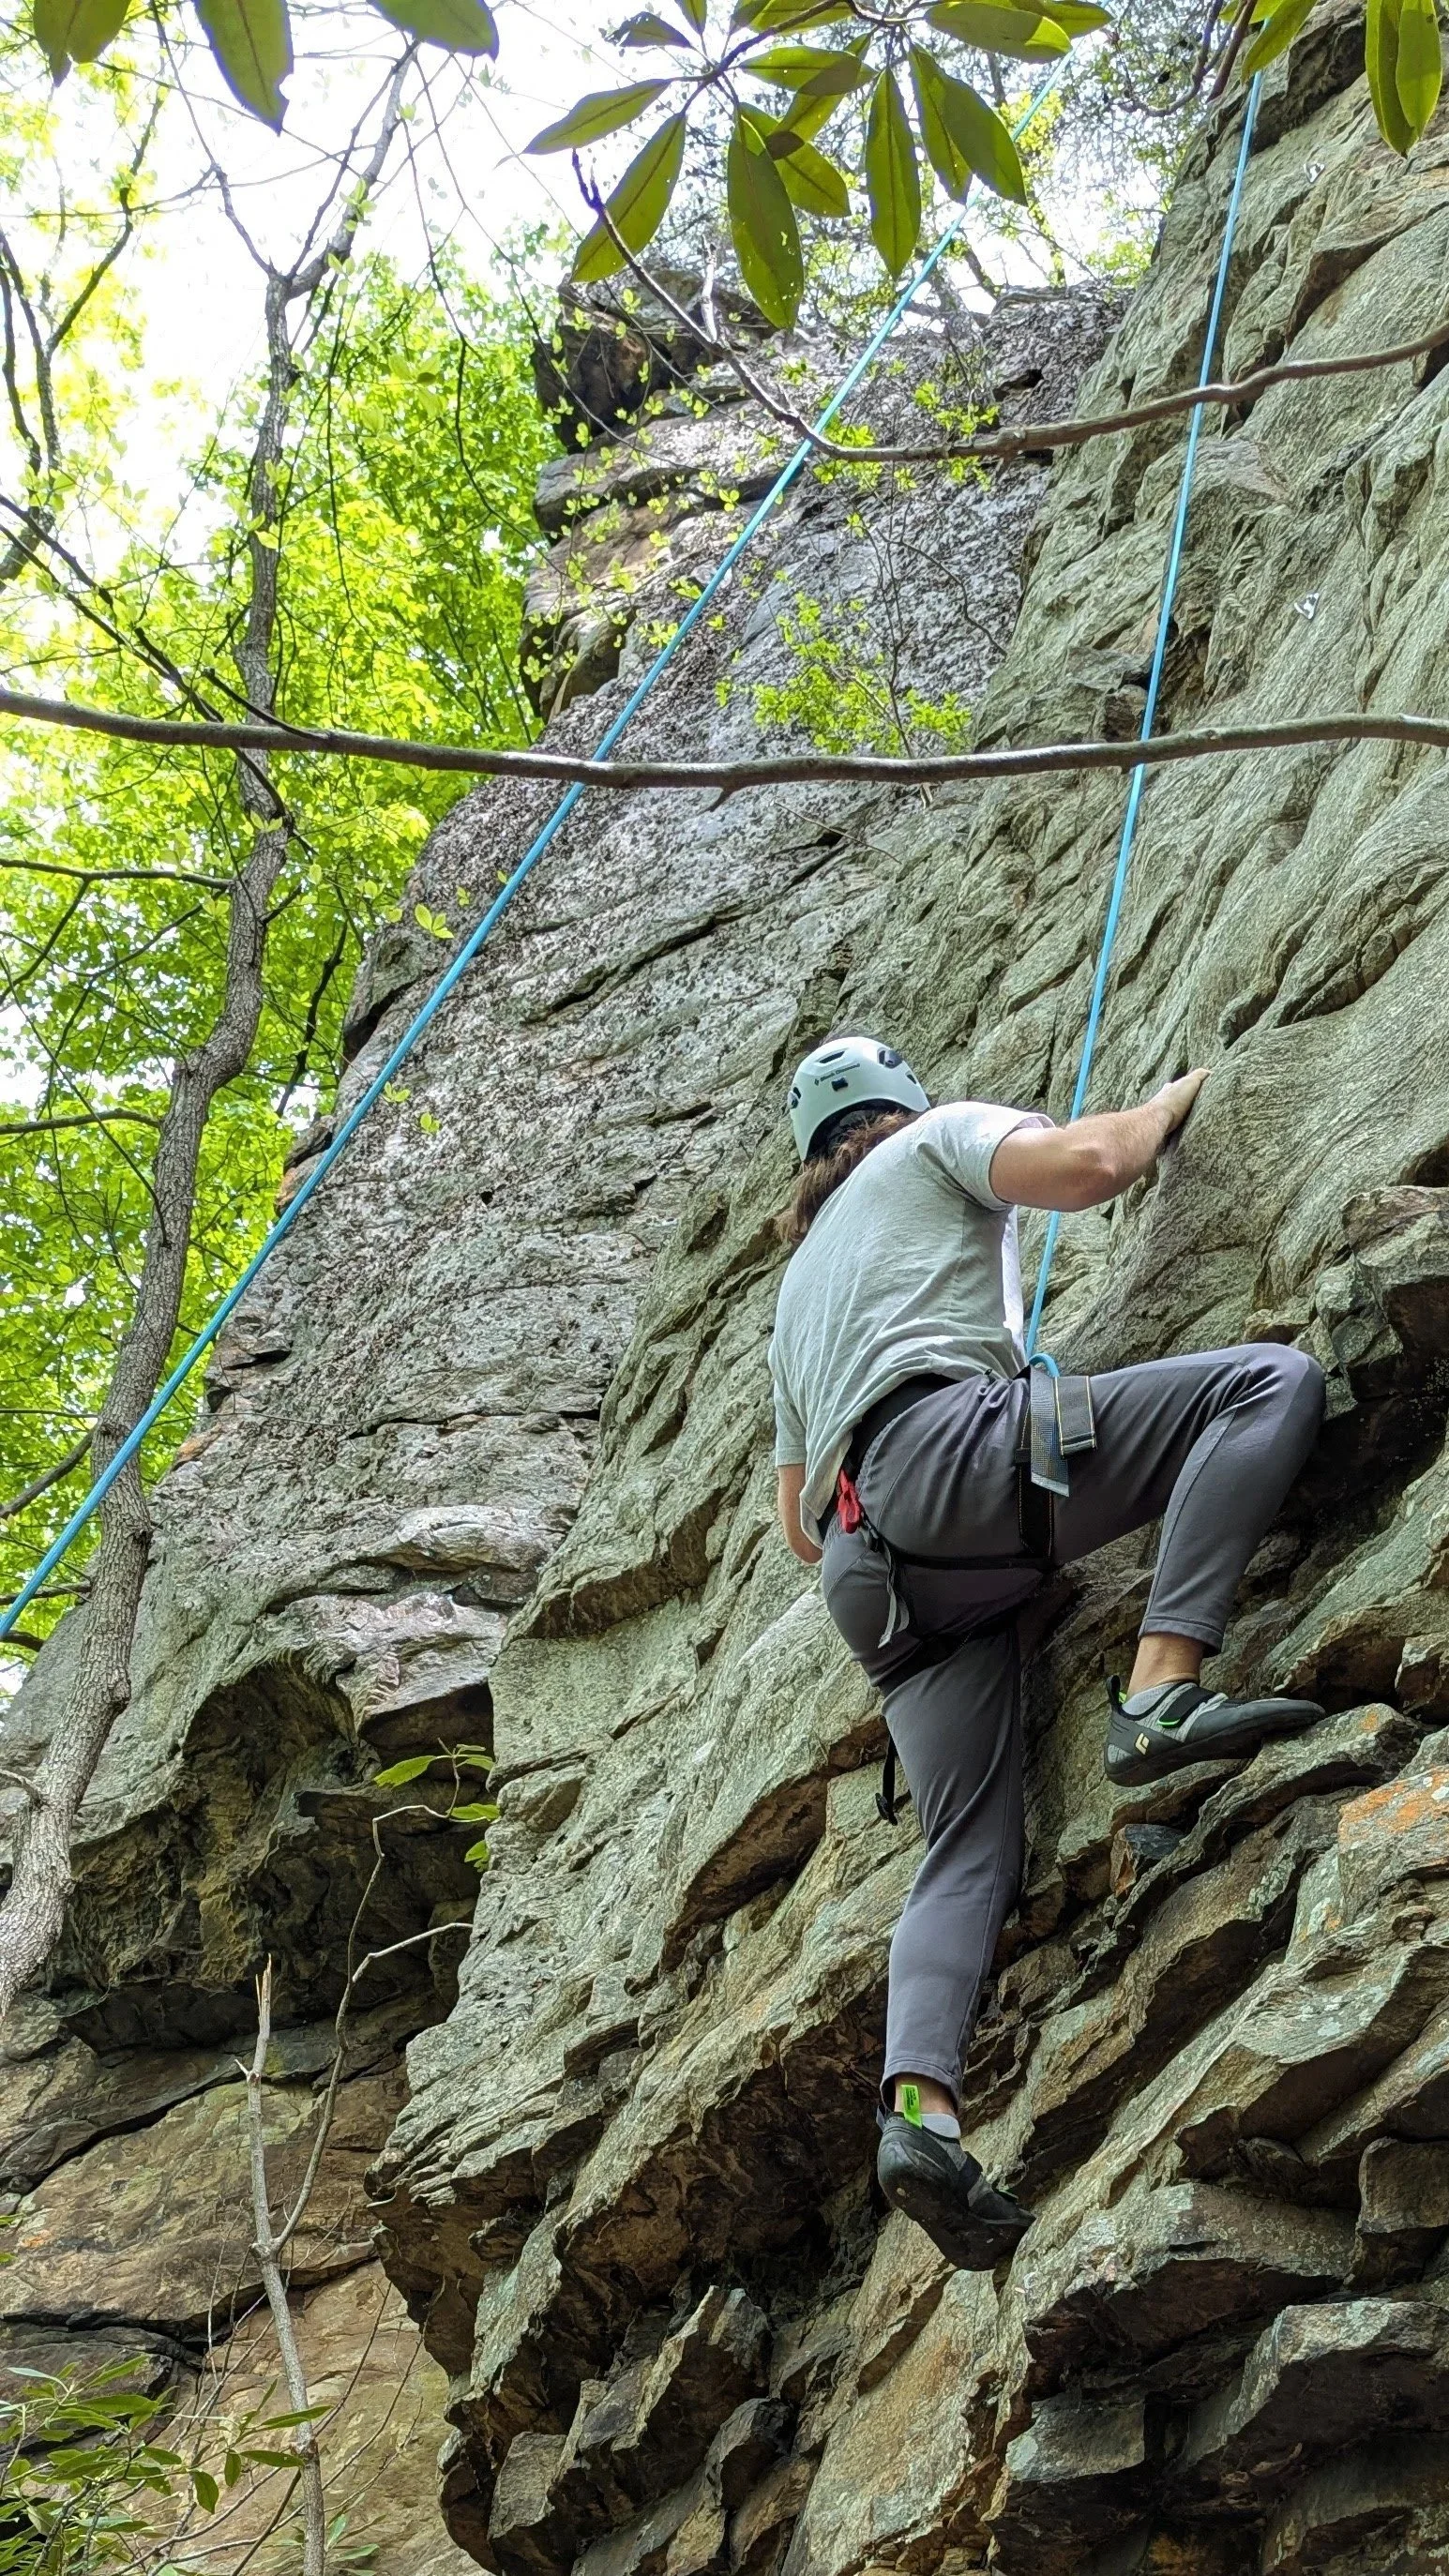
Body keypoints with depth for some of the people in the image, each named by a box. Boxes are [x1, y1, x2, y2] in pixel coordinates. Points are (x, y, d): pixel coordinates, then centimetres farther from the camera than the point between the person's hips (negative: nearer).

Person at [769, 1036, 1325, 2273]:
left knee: (971, 1849, 0)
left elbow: (798, 1520, 37)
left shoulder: (799, 1287, 40)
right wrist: (1170, 1101, 18)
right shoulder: (937, 1138, 20)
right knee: (1273, 1376, -12)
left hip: (870, 1561, 7)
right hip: (951, 1447, -7)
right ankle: (1161, 1691, -30)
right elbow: (1086, 1163, -1)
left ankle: (919, 2107, -23)